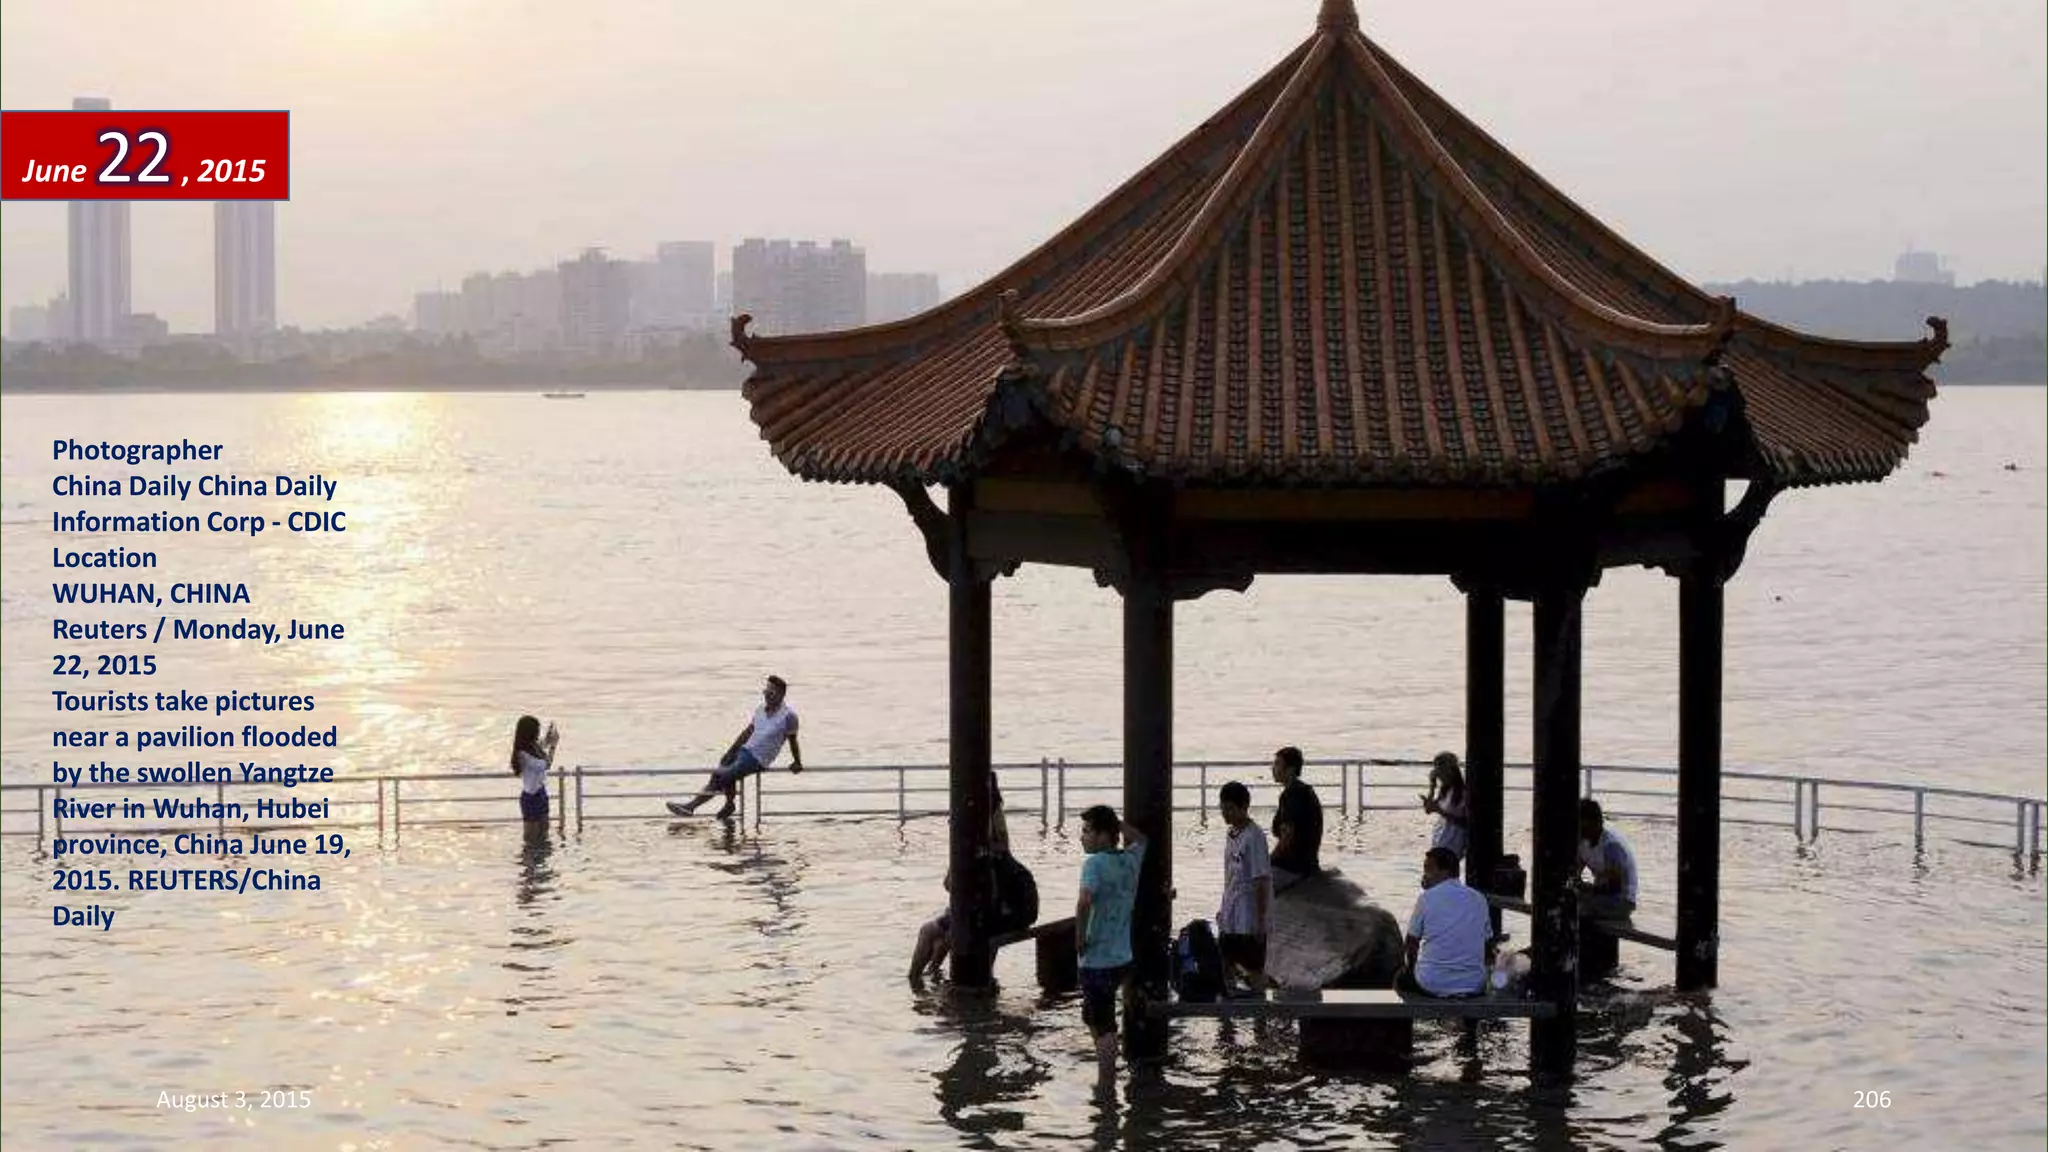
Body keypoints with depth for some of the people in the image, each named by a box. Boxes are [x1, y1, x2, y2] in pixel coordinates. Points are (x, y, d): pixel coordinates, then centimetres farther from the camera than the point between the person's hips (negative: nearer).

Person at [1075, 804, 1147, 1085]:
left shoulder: (1095, 863, -17)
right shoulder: (1130, 860, 5)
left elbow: (1084, 901, -33)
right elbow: (1139, 839, 30)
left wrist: (1079, 937, -20)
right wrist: (1113, 820, 18)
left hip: (1097, 960, -8)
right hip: (1122, 957, 8)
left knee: (1103, 1026, 2)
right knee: (1092, 1017, 24)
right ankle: (1108, 1075, 30)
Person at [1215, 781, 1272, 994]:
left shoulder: (1253, 837, -16)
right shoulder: (1232, 835, 9)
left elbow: (1262, 881, -18)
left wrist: (1260, 920, -19)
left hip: (1249, 921, -8)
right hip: (1230, 920, 8)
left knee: (1253, 972, 0)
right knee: (1225, 968, 11)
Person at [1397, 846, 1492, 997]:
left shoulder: (1426, 899, -7)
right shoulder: (1479, 900, 4)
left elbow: (1411, 943, 4)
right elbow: (1488, 943, 14)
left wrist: (1412, 967, 23)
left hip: (1432, 986, -3)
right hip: (1474, 986, 3)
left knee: (1401, 978, 28)